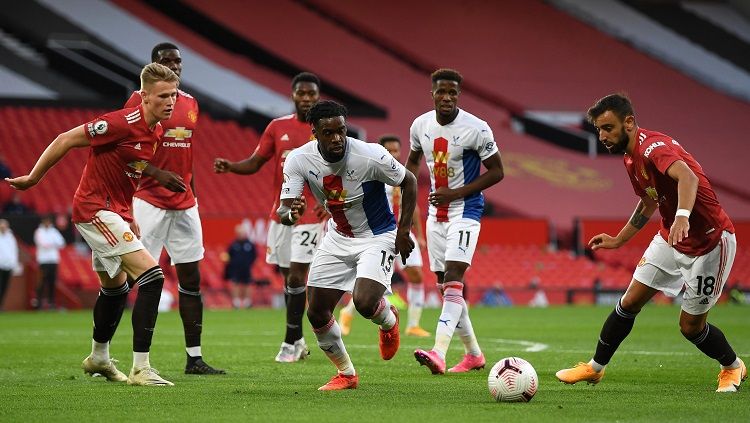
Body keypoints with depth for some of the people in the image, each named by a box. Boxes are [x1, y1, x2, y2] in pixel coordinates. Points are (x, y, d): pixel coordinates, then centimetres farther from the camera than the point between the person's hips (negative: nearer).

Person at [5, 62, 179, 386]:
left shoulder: (157, 132, 5)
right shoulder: (123, 123, -23)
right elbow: (65, 140, -17)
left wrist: (127, 218, 19)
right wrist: (33, 178, -9)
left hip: (113, 211, 10)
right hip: (95, 210, -10)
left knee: (115, 288, 25)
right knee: (151, 276, -19)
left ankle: (99, 358, 47)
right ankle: (141, 369, -19)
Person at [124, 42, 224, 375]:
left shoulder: (190, 103, 14)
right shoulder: (140, 100, -6)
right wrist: (158, 173, -22)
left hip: (184, 205, 7)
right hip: (149, 201, -7)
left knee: (191, 277, 6)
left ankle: (194, 359, 10)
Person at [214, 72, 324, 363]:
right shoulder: (278, 127, 7)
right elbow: (254, 164, 8)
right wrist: (229, 166, -10)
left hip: (310, 213, -4)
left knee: (296, 276, -11)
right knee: (288, 276, 8)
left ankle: (291, 342, -4)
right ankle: (298, 341, 19)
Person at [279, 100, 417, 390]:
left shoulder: (370, 156, -26)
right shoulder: (299, 160, -17)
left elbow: (409, 182, -9)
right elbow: (283, 210, -19)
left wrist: (403, 230, -12)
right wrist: (290, 214, -44)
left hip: (377, 238, -4)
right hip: (337, 238, 5)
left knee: (364, 302, -26)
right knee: (316, 313, 0)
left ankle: (389, 322, 13)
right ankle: (346, 374, 24)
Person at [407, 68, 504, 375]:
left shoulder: (476, 129, -14)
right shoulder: (420, 125, 2)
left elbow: (496, 171, -9)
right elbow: (413, 159, 21)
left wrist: (457, 193, -17)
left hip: (465, 211, -7)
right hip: (436, 212, 7)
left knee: (453, 278, -21)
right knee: (445, 286, 9)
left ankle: (439, 354, -33)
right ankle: (473, 354, 22)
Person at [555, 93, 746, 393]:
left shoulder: (653, 146, -26)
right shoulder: (631, 158, 4)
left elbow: (688, 177, -47)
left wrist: (683, 216, -64)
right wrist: (619, 240, 25)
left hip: (710, 242, -8)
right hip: (671, 238, 8)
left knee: (690, 326, -1)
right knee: (629, 302, 4)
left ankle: (733, 367, 26)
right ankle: (595, 368, 18)